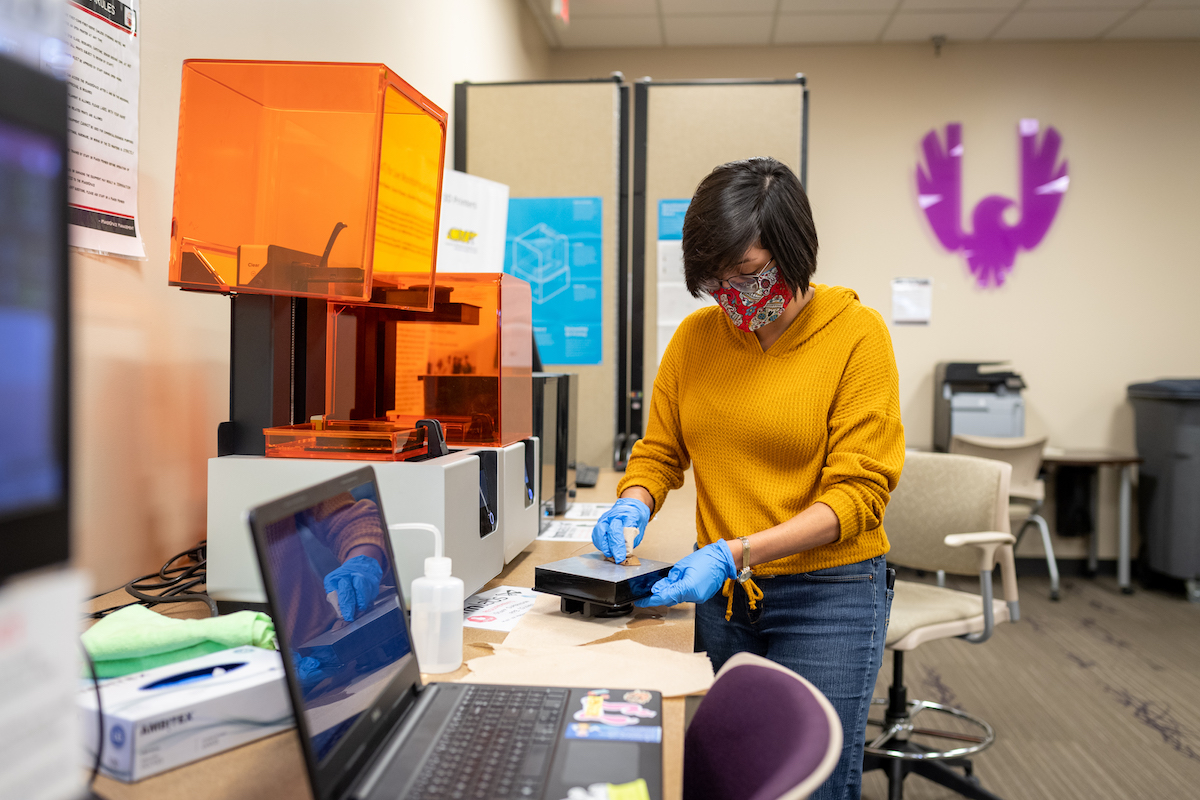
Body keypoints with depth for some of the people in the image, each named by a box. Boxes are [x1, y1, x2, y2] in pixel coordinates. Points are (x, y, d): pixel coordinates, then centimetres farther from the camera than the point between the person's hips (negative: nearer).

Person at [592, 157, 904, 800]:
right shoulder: (696, 335, 2)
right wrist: (633, 505, -12)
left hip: (828, 593, -4)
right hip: (720, 591, 4)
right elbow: (659, 451, 11)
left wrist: (736, 551, -24)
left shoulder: (855, 332, -11)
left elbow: (856, 492, -14)